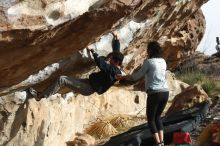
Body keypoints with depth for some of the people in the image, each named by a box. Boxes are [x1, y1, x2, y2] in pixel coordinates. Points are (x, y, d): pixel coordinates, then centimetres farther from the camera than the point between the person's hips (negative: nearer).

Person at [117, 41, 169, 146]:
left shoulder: (148, 62, -7)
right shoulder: (163, 62, 12)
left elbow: (137, 76, 0)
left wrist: (123, 77, 14)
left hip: (154, 93, -6)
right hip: (165, 93, 6)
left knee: (151, 119, 7)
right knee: (157, 117, 21)